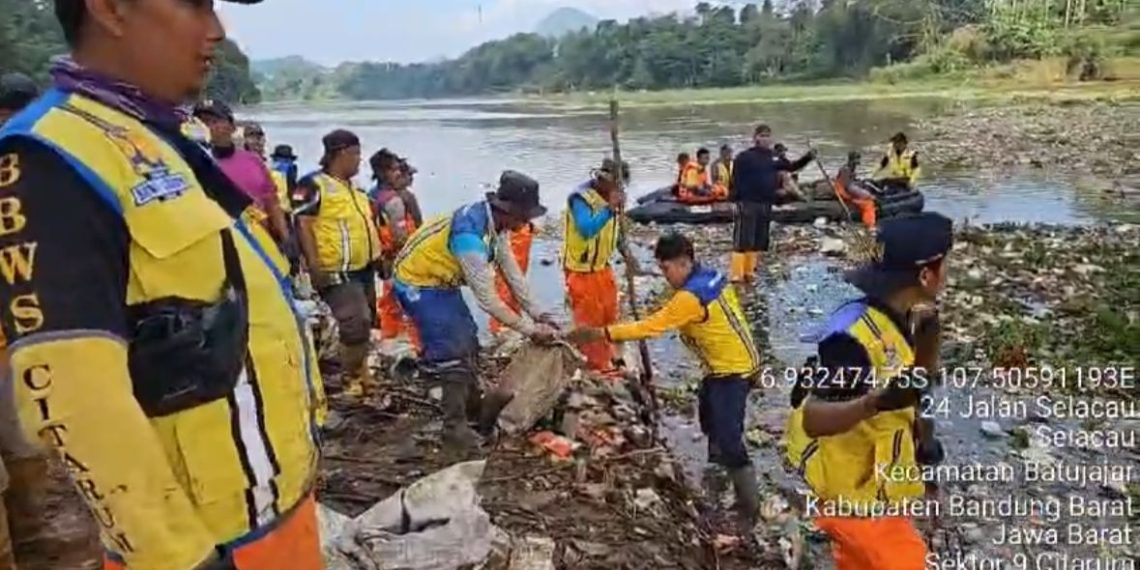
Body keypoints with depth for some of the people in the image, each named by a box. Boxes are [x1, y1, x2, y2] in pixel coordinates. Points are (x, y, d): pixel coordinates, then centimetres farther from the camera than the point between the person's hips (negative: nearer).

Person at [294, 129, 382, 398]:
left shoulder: (353, 188, 17)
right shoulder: (314, 185, -12)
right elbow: (303, 224, -17)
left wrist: (378, 255, 23)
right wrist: (314, 264, -24)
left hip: (363, 269, 9)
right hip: (337, 272, -9)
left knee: (364, 324, 18)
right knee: (356, 325, -14)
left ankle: (361, 372, 34)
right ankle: (351, 380, 2)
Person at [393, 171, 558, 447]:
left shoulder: (495, 222, -9)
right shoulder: (469, 234, -36)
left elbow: (513, 272, 0)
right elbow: (487, 299, -33)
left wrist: (538, 314, 0)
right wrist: (530, 330, -25)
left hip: (442, 281, 10)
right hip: (417, 283, -9)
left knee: (467, 341, 16)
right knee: (451, 351, -13)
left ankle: (474, 406, 30)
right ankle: (454, 425, -3)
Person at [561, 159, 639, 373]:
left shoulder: (609, 195, 4)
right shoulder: (581, 197, -22)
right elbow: (587, 230, -37)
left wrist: (625, 251, 2)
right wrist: (610, 207, -40)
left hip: (602, 266, 9)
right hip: (580, 269, -9)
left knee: (609, 314, 19)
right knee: (589, 319, 2)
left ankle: (608, 358, 37)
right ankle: (598, 365, 16)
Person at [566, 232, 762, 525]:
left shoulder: (690, 297, -27)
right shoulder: (711, 276, 1)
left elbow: (651, 326, -28)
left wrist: (601, 333, -28)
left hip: (733, 369, -11)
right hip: (728, 363, 11)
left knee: (728, 438, -9)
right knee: (709, 420, 25)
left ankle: (749, 507, 2)